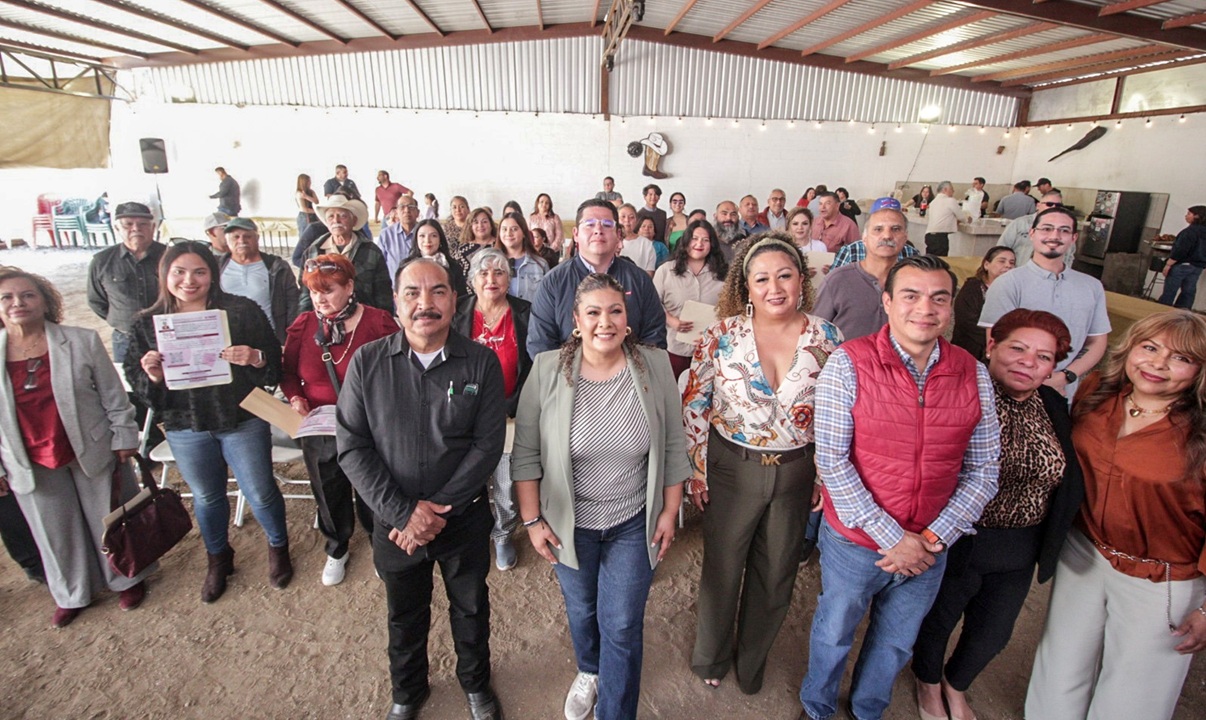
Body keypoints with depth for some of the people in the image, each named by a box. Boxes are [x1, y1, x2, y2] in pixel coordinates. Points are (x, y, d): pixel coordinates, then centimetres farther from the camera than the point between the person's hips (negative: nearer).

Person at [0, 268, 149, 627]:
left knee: (109, 520, 14)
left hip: (93, 451, -2)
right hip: (32, 465, 2)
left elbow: (113, 395, -4)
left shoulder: (83, 342, -9)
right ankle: (72, 594, 40)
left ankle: (126, 579, 37)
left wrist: (124, 437, -5)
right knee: (55, 531, 17)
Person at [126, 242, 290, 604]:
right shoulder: (148, 323, 0)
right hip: (185, 428, 3)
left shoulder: (241, 310, -9)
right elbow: (136, 383, 2)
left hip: (243, 421, -3)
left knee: (261, 493, 8)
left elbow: (275, 363, -9)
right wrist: (152, 377, -20)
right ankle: (218, 559, 45)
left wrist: (255, 358, -30)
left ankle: (278, 547, 37)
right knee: (206, 497, 20)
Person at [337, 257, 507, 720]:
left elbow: (487, 445, -13)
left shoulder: (481, 362, -12)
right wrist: (403, 512, -18)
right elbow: (351, 447, -10)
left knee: (471, 609, 21)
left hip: (465, 519, 0)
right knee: (404, 616, 24)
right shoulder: (367, 362, -9)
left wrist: (438, 511, -18)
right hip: (394, 521, 1)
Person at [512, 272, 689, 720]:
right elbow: (526, 453, -7)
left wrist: (669, 512, -1)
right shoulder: (548, 370, -14)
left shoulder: (655, 367, -11)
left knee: (623, 626, 9)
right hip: (569, 523, 1)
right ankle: (588, 671, 57)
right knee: (581, 610, 24)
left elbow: (673, 447, -3)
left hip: (634, 523, -1)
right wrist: (532, 520, -6)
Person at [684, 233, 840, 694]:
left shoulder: (826, 337, -6)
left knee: (776, 576, 19)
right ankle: (711, 656, 46)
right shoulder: (723, 334, -11)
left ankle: (751, 661, 47)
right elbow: (695, 403, -6)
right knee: (721, 569, 16)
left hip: (795, 472, 2)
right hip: (731, 469, -2)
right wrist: (696, 469, -5)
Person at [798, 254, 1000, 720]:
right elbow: (831, 460, -19)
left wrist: (934, 538, -12)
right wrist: (890, 538, -18)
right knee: (834, 633, 19)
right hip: (854, 542, -3)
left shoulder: (974, 375, -5)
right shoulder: (849, 364, -17)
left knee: (896, 643, 25)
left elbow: (983, 471, -2)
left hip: (930, 550, 3)